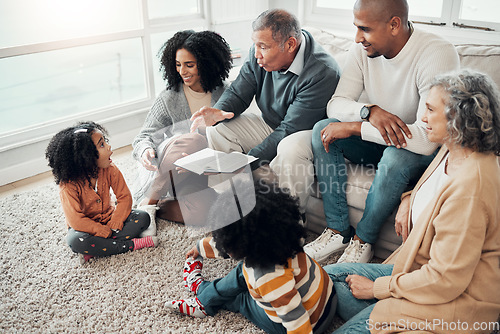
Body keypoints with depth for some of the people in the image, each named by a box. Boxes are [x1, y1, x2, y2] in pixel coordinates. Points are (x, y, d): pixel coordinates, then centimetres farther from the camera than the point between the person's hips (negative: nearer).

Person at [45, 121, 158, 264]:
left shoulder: (109, 169, -12)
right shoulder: (68, 185, -24)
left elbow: (124, 197, -9)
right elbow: (76, 220, -26)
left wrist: (113, 226, -20)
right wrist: (107, 232, -28)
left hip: (108, 219, 4)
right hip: (85, 228, -4)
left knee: (142, 217, -16)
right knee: (75, 241, -36)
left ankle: (93, 252, -24)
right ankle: (132, 244, -25)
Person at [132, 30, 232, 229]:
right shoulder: (169, 98, 1)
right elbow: (145, 136, 3)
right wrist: (145, 150, -22)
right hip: (165, 173, -1)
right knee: (193, 140, -36)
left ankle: (155, 208, -9)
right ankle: (148, 203, -21)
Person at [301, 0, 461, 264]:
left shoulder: (438, 55, -28)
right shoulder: (363, 51, -9)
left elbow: (428, 139, -36)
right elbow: (335, 104, -9)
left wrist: (353, 127, -32)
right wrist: (370, 111, -32)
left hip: (420, 153, -5)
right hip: (377, 143, 5)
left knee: (396, 156, -37)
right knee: (322, 130, -17)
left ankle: (363, 239, -12)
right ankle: (338, 230, -12)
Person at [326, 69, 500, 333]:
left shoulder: (468, 187, -31)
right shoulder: (453, 151, -1)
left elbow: (446, 281, -27)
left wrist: (378, 288, -14)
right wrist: (410, 199, 3)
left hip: (455, 301, -9)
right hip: (421, 268, 10)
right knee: (330, 275, 5)